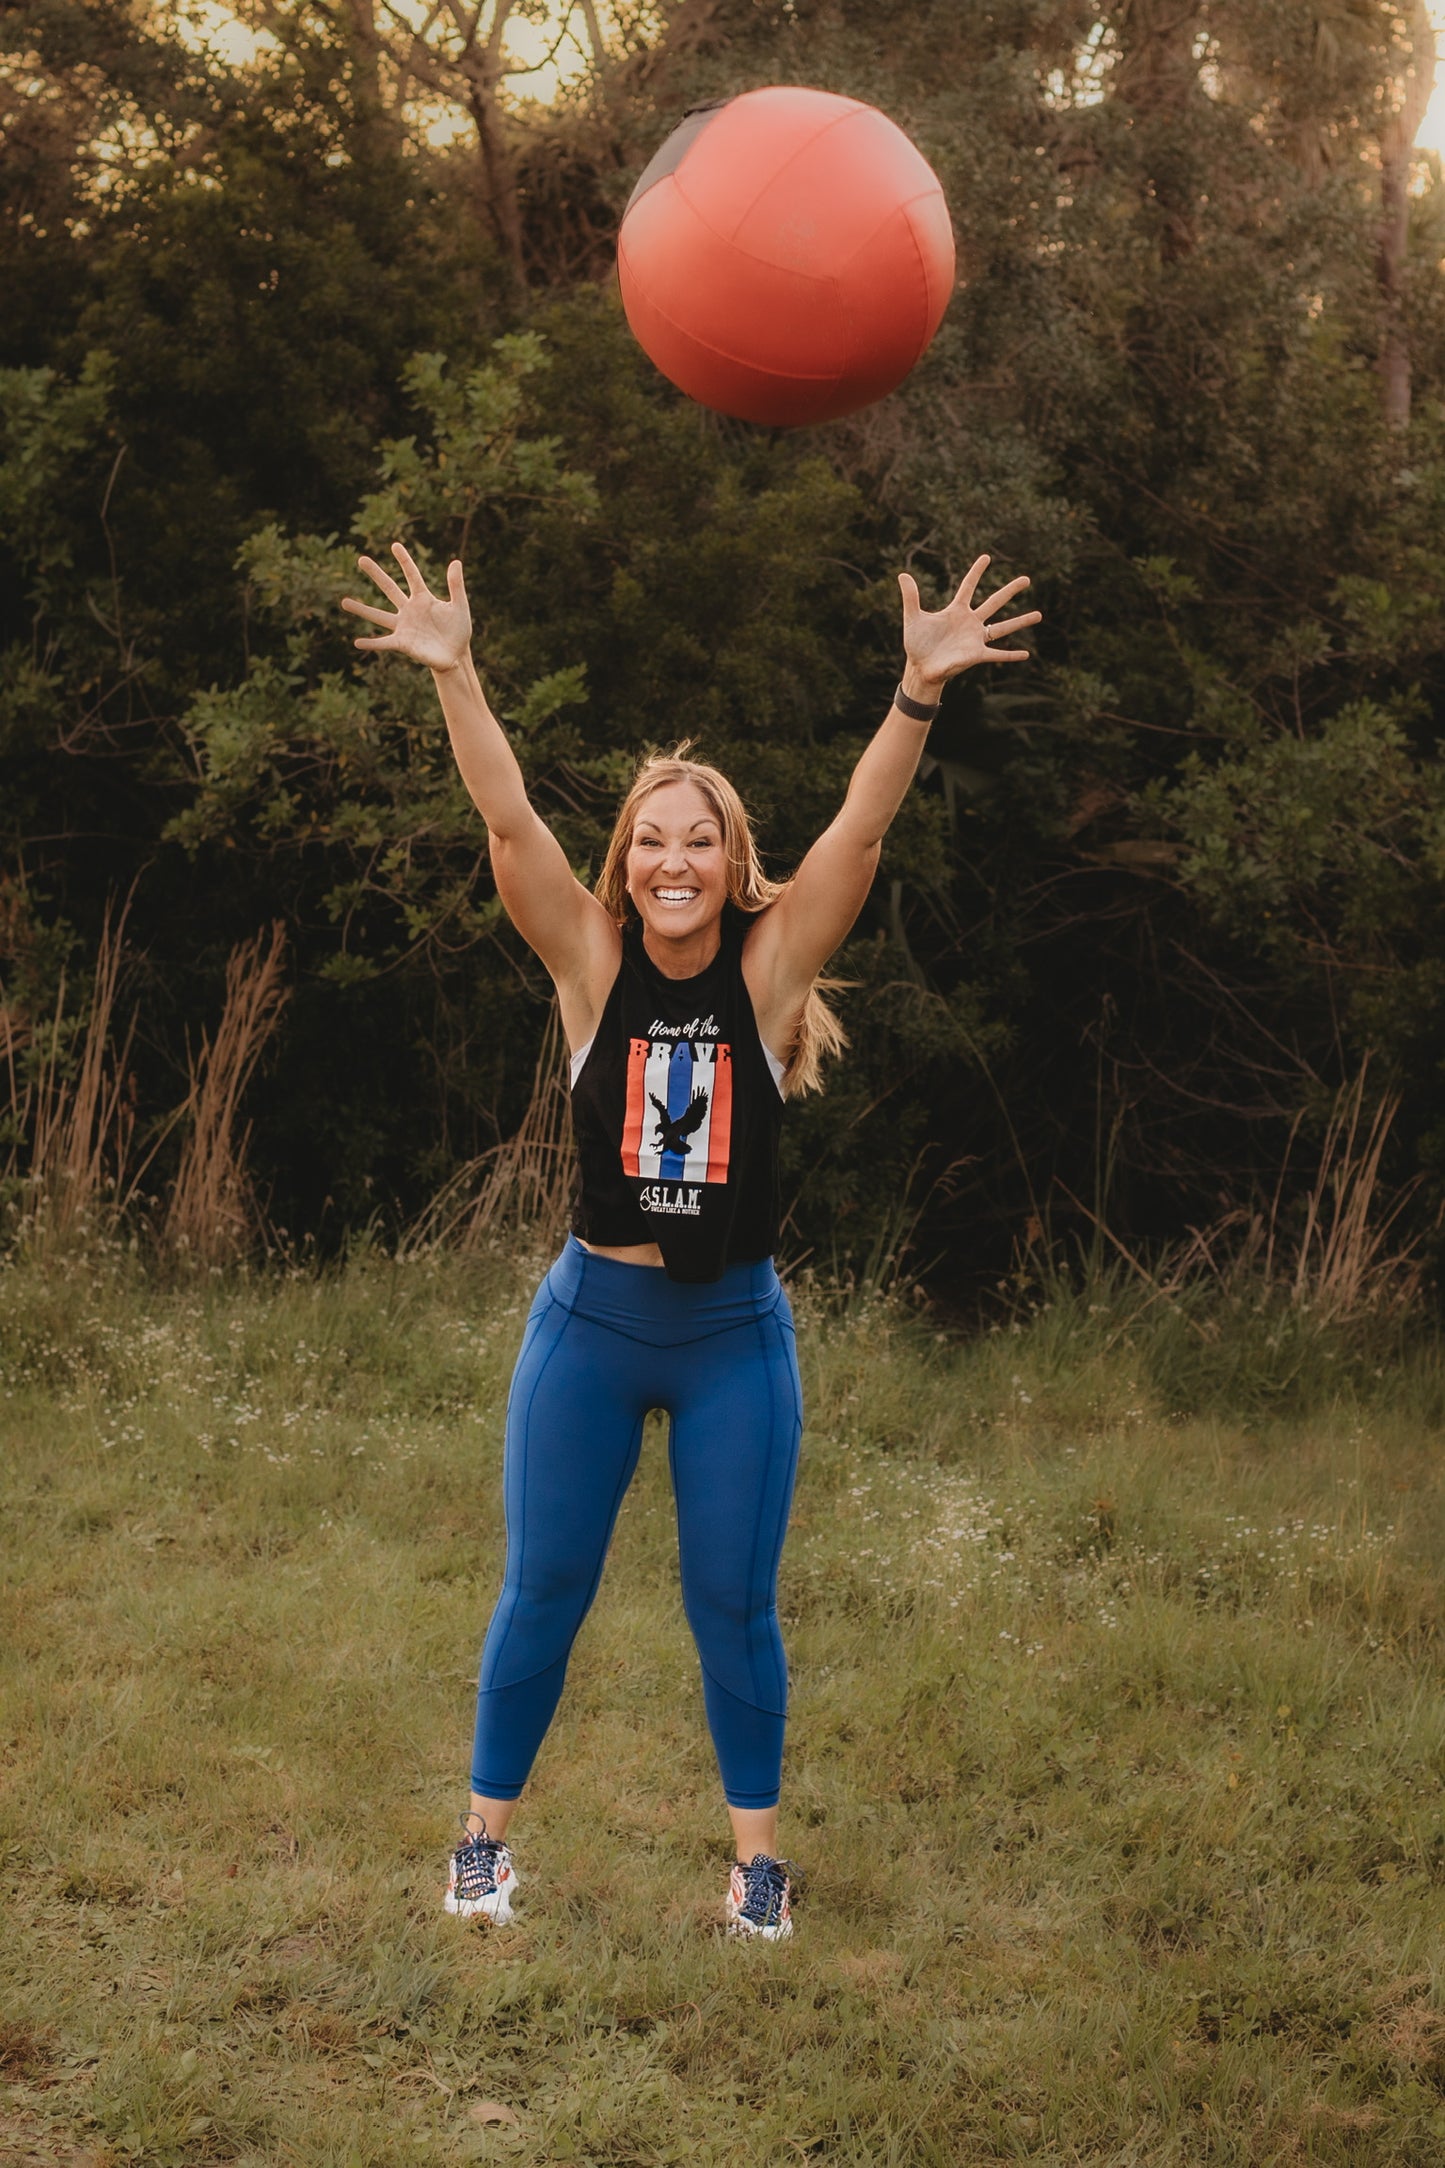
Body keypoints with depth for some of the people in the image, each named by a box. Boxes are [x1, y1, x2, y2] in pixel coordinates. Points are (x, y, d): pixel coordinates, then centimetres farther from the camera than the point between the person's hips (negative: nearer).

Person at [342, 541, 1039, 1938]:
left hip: (736, 1328, 0)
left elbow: (860, 829, -17)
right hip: (592, 1317, 0)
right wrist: (453, 676, -26)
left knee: (734, 1605, 7)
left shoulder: (770, 968, -6)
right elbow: (508, 823, -15)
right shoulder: (591, 967, -5)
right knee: (541, 1594, 9)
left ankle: (756, 1853, 22)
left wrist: (918, 690, -29)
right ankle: (486, 1833, 24)